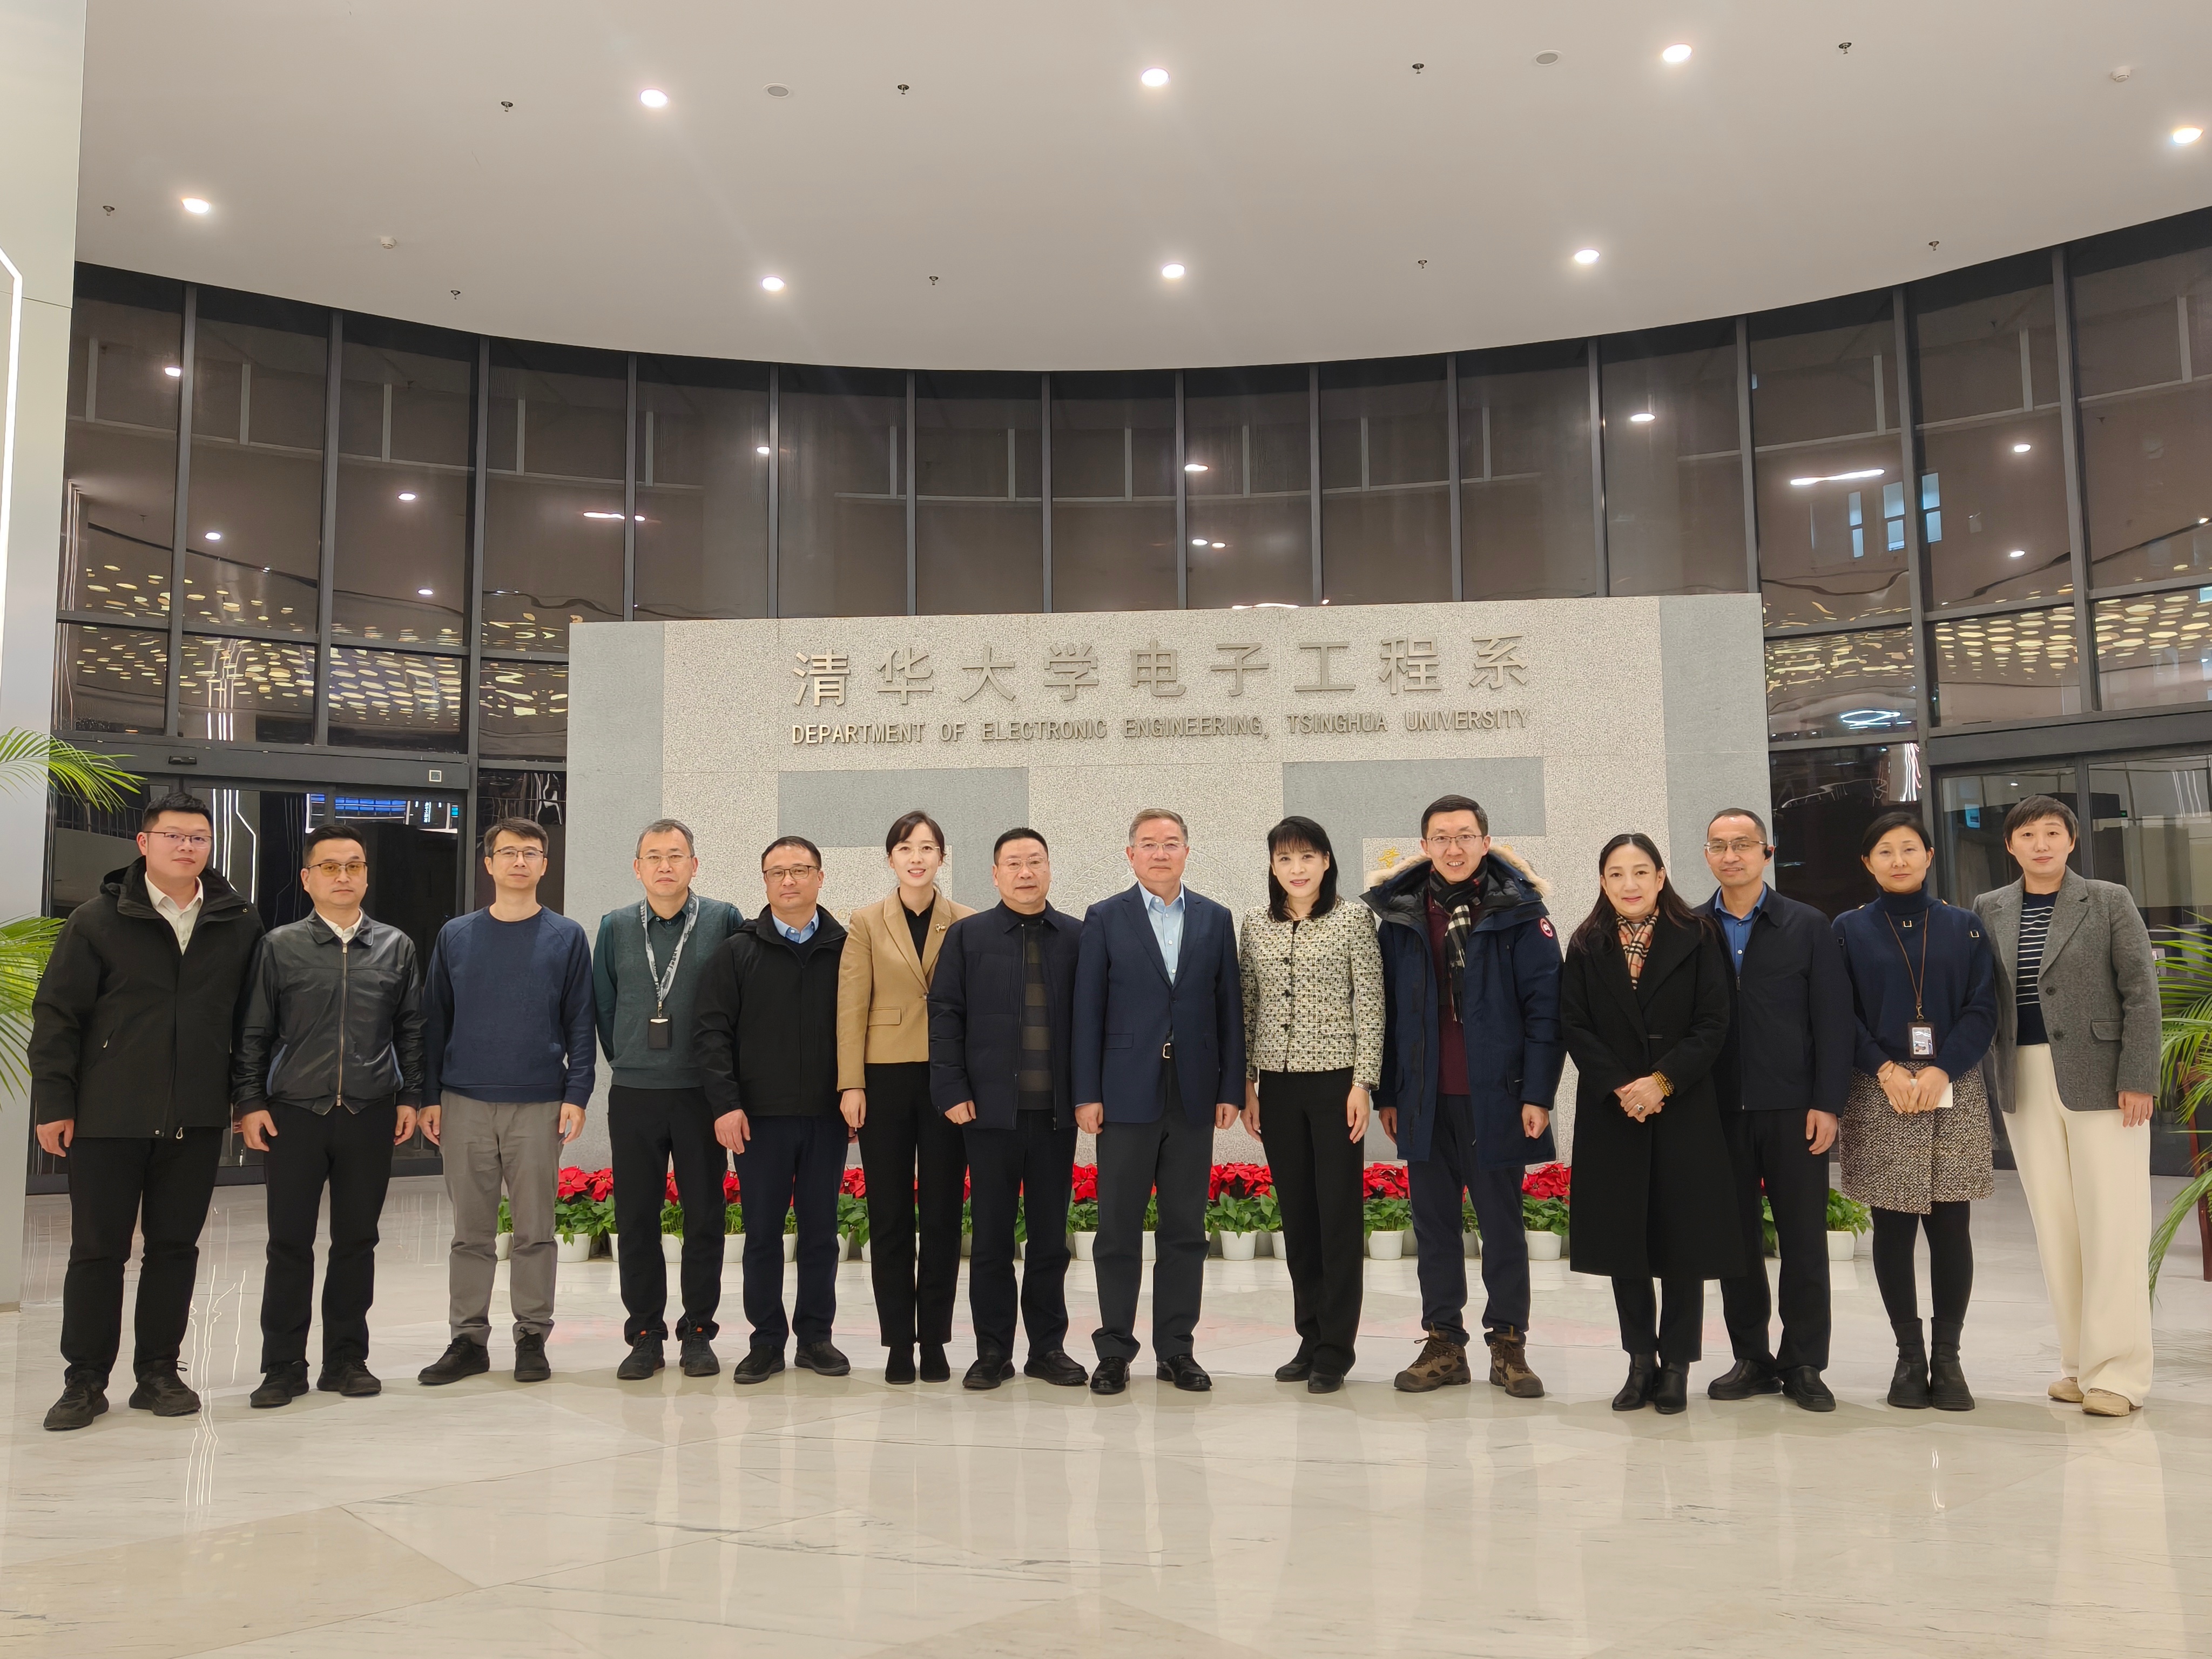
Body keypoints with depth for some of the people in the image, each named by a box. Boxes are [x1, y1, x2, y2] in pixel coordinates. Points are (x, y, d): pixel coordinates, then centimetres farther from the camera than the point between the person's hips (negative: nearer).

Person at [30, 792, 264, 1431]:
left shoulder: (240, 923, 5)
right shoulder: (97, 920, -1)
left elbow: (250, 1017, 10)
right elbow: (56, 1015, -1)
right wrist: (54, 1103, -6)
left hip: (196, 1117, 2)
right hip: (108, 1115, -2)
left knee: (175, 1247, 9)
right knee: (97, 1250, 6)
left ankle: (158, 1372, 21)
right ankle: (85, 1382, 18)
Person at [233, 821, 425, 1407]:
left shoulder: (396, 946, 8)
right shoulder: (280, 946, 4)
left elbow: (411, 1030, 11)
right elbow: (253, 1034, 5)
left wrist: (409, 1097, 5)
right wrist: (249, 1103, -1)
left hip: (370, 1116, 1)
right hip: (294, 1114, -1)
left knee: (357, 1240, 8)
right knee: (289, 1242, 2)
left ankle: (347, 1358, 19)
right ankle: (283, 1366, 13)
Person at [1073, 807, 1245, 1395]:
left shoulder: (1215, 919, 9)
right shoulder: (1105, 919, 3)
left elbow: (1229, 1008, 8)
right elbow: (1087, 1010, -1)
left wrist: (1230, 1088, 2)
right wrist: (1087, 1094, -6)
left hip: (1194, 1097, 2)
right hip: (1127, 1095, -2)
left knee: (1186, 1229, 7)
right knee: (1118, 1229, 3)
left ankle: (1176, 1348, 17)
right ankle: (1115, 1351, 13)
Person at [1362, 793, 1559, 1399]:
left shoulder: (1519, 912, -2)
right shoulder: (1399, 916, 6)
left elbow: (1544, 1006, -6)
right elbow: (1384, 1009, 8)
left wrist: (1538, 1093, -11)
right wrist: (1385, 1092, 5)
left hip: (1494, 1099, -3)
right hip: (1424, 1101, 3)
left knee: (1502, 1226, 8)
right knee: (1434, 1226, 10)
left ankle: (1509, 1344, 19)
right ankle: (1443, 1344, 20)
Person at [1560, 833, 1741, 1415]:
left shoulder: (1697, 938, 1)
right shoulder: (1587, 946, 6)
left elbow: (1712, 1024, -4)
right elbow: (1575, 1028, 1)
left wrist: (1663, 1081, -14)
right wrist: (1620, 1088, -12)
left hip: (1684, 1110, -2)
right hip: (1611, 1112, 2)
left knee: (1683, 1237, 1)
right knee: (1622, 1236, 5)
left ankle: (1676, 1365, 13)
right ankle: (1641, 1361, 17)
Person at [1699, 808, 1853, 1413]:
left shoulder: (1807, 926, 4)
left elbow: (1833, 1020, 1)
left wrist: (1827, 1104, -6)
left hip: (1792, 1111, -1)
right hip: (1719, 1111, 1)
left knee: (1804, 1242, 4)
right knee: (1736, 1240, 7)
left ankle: (1804, 1366, 15)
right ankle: (1752, 1359, 19)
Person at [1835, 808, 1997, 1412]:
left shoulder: (1965, 927, 8)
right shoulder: (1849, 930, 6)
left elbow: (1982, 1008, 2)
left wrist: (1941, 1070, -11)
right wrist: (1885, 1069, -12)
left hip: (1954, 1091, 1)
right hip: (1879, 1094, -1)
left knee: (1949, 1225, 0)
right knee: (1893, 1226, 1)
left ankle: (1947, 1356, 11)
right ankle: (1909, 1354, 11)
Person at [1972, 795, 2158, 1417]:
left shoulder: (2109, 901, 1)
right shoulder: (1988, 910, 9)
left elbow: (2141, 992, -4)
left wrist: (2138, 1078, -11)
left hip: (2099, 1078, -3)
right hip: (2025, 1083, 3)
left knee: (2111, 1222, -3)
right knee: (2053, 1225, 6)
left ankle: (2115, 1370, 3)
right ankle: (2077, 1362, 15)